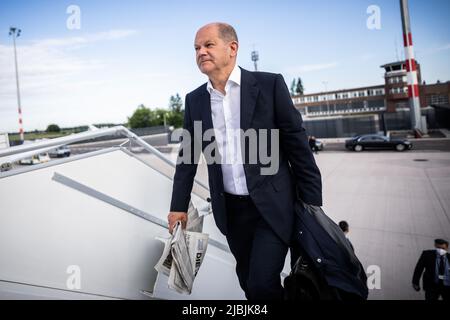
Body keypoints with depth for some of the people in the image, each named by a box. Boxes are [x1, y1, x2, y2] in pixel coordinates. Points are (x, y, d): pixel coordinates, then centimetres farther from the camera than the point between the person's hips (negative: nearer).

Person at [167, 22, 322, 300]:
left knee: (262, 284, -8)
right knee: (248, 282, 16)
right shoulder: (195, 100, 4)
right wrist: (179, 206, 10)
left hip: (272, 205, -4)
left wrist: (312, 204, -5)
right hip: (231, 209, 4)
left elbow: (298, 145, -6)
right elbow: (187, 156, 10)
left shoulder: (270, 84, -8)